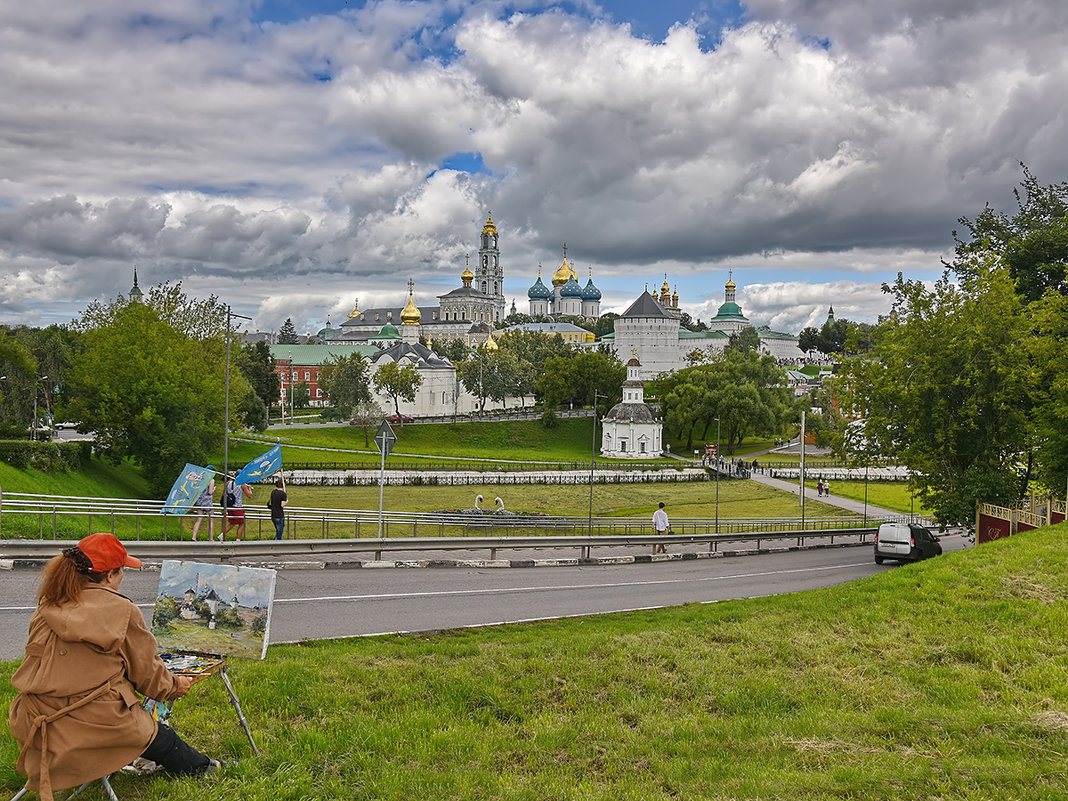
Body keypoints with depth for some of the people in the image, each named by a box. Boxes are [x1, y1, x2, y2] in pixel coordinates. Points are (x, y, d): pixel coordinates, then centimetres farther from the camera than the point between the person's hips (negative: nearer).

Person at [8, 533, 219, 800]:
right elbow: (147, 673, 0)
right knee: (161, 737, 20)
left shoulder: (48, 606, 5)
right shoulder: (122, 611, -9)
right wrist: (175, 684, 21)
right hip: (97, 724, -5)